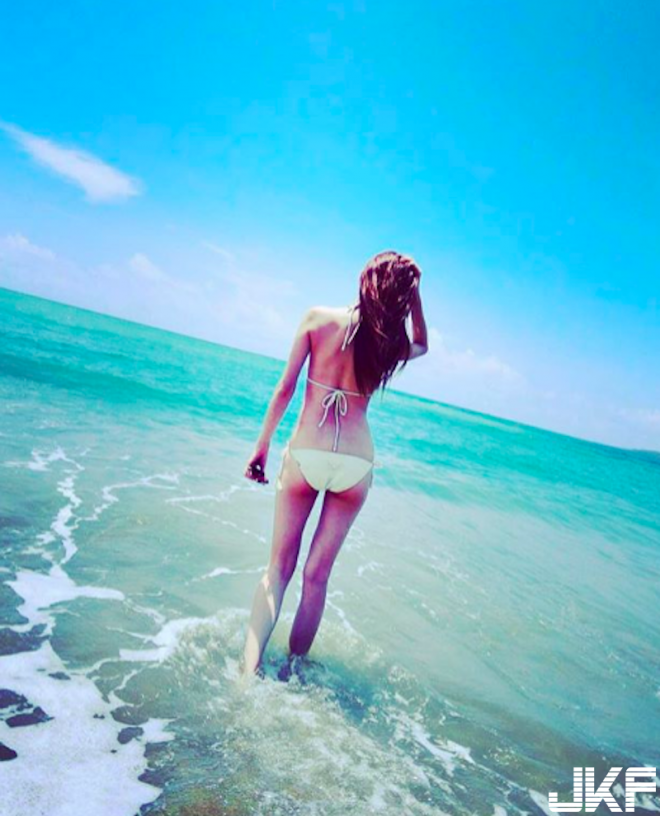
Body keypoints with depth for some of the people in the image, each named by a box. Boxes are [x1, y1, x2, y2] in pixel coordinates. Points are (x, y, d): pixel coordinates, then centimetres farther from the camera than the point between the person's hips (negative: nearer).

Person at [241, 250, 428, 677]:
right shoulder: (393, 343, 0)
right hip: (356, 464, 1)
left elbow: (285, 389, -3)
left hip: (305, 455, -1)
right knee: (317, 575, 13)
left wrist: (263, 445, 5)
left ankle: (250, 667, 1)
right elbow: (422, 345, 26)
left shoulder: (317, 318, -4)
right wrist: (415, 297, 12)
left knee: (279, 567, 11)